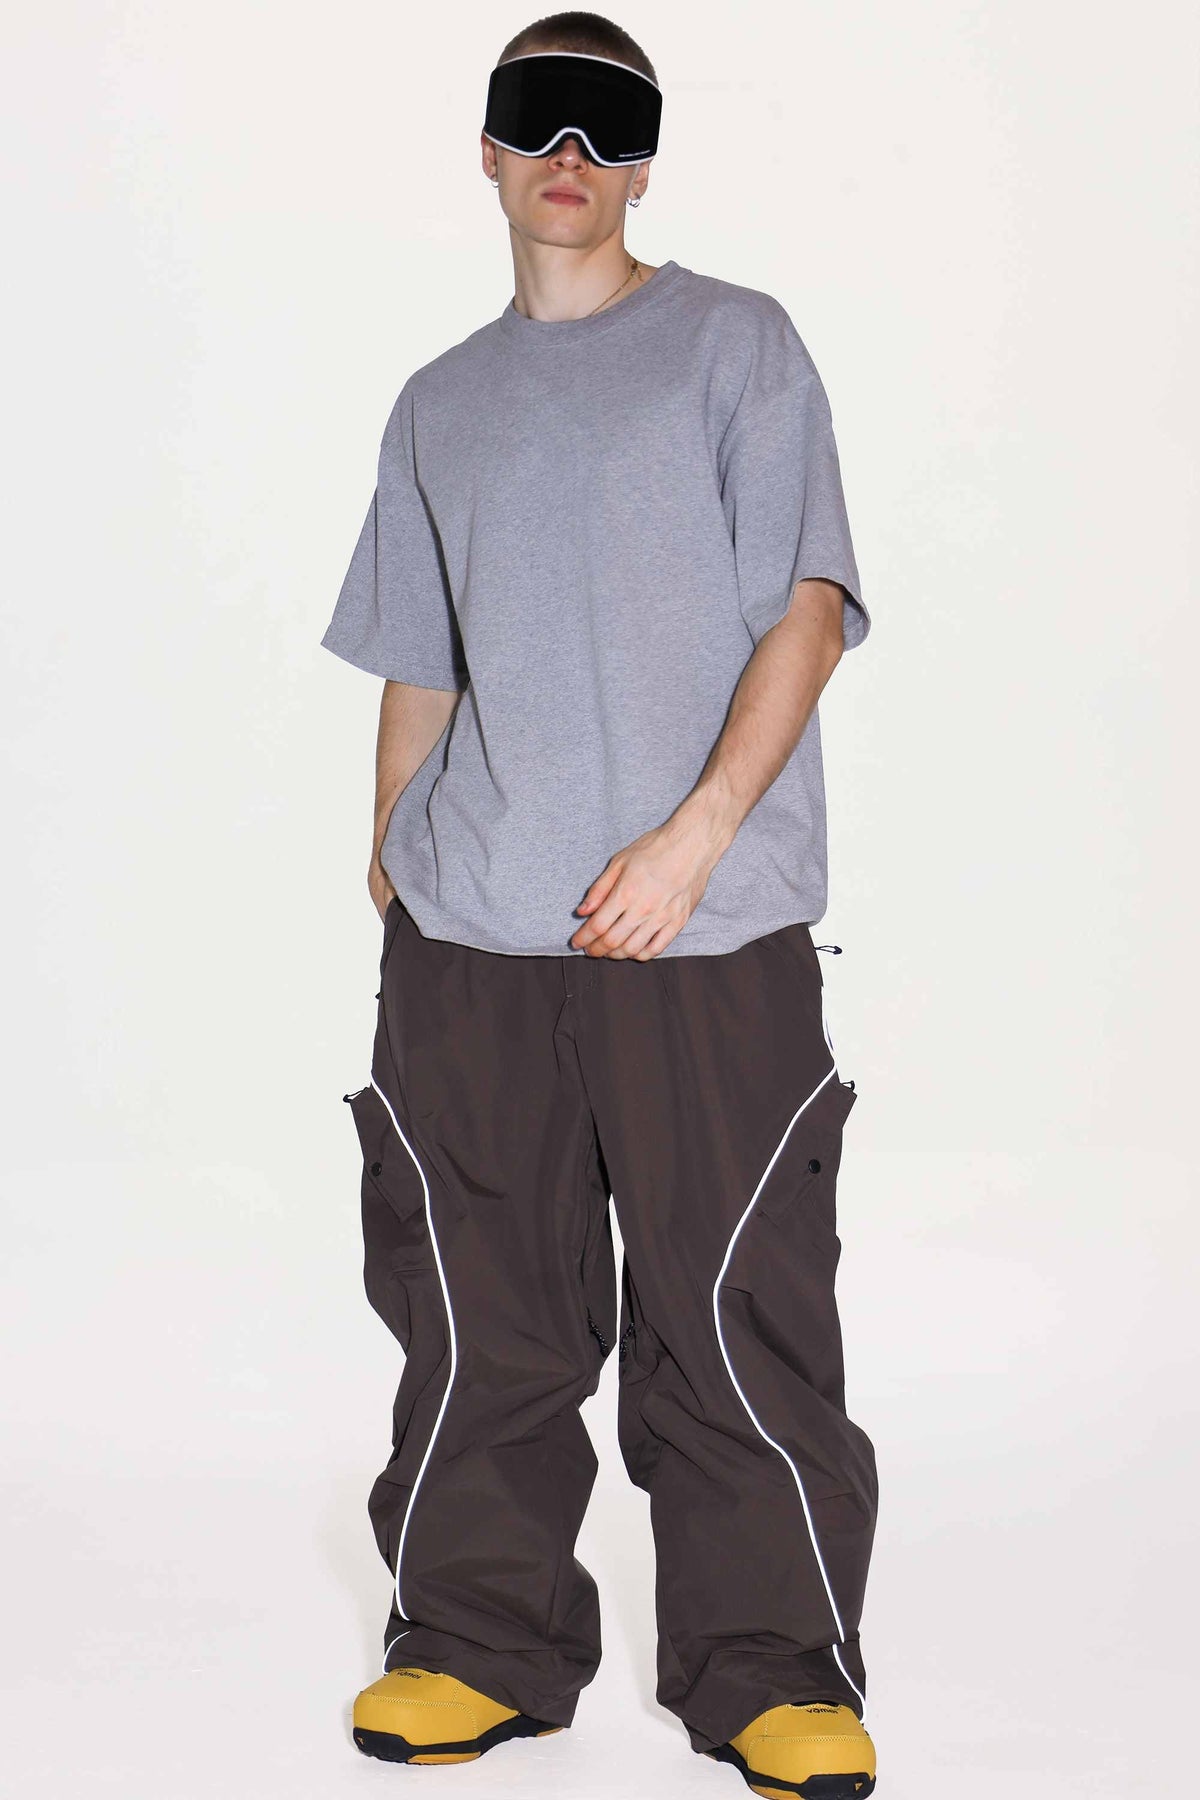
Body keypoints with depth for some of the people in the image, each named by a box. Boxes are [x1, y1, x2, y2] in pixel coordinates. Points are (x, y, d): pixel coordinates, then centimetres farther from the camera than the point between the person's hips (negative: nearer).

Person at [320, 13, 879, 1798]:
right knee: (476, 1309, 6)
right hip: (469, 929, 4)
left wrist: (689, 841, -13)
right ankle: (484, 1643, 20)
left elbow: (809, 610, -3)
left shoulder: (735, 343, 6)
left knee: (734, 1306, -3)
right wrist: (392, 860, 13)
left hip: (706, 923, -4)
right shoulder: (441, 405, 19)